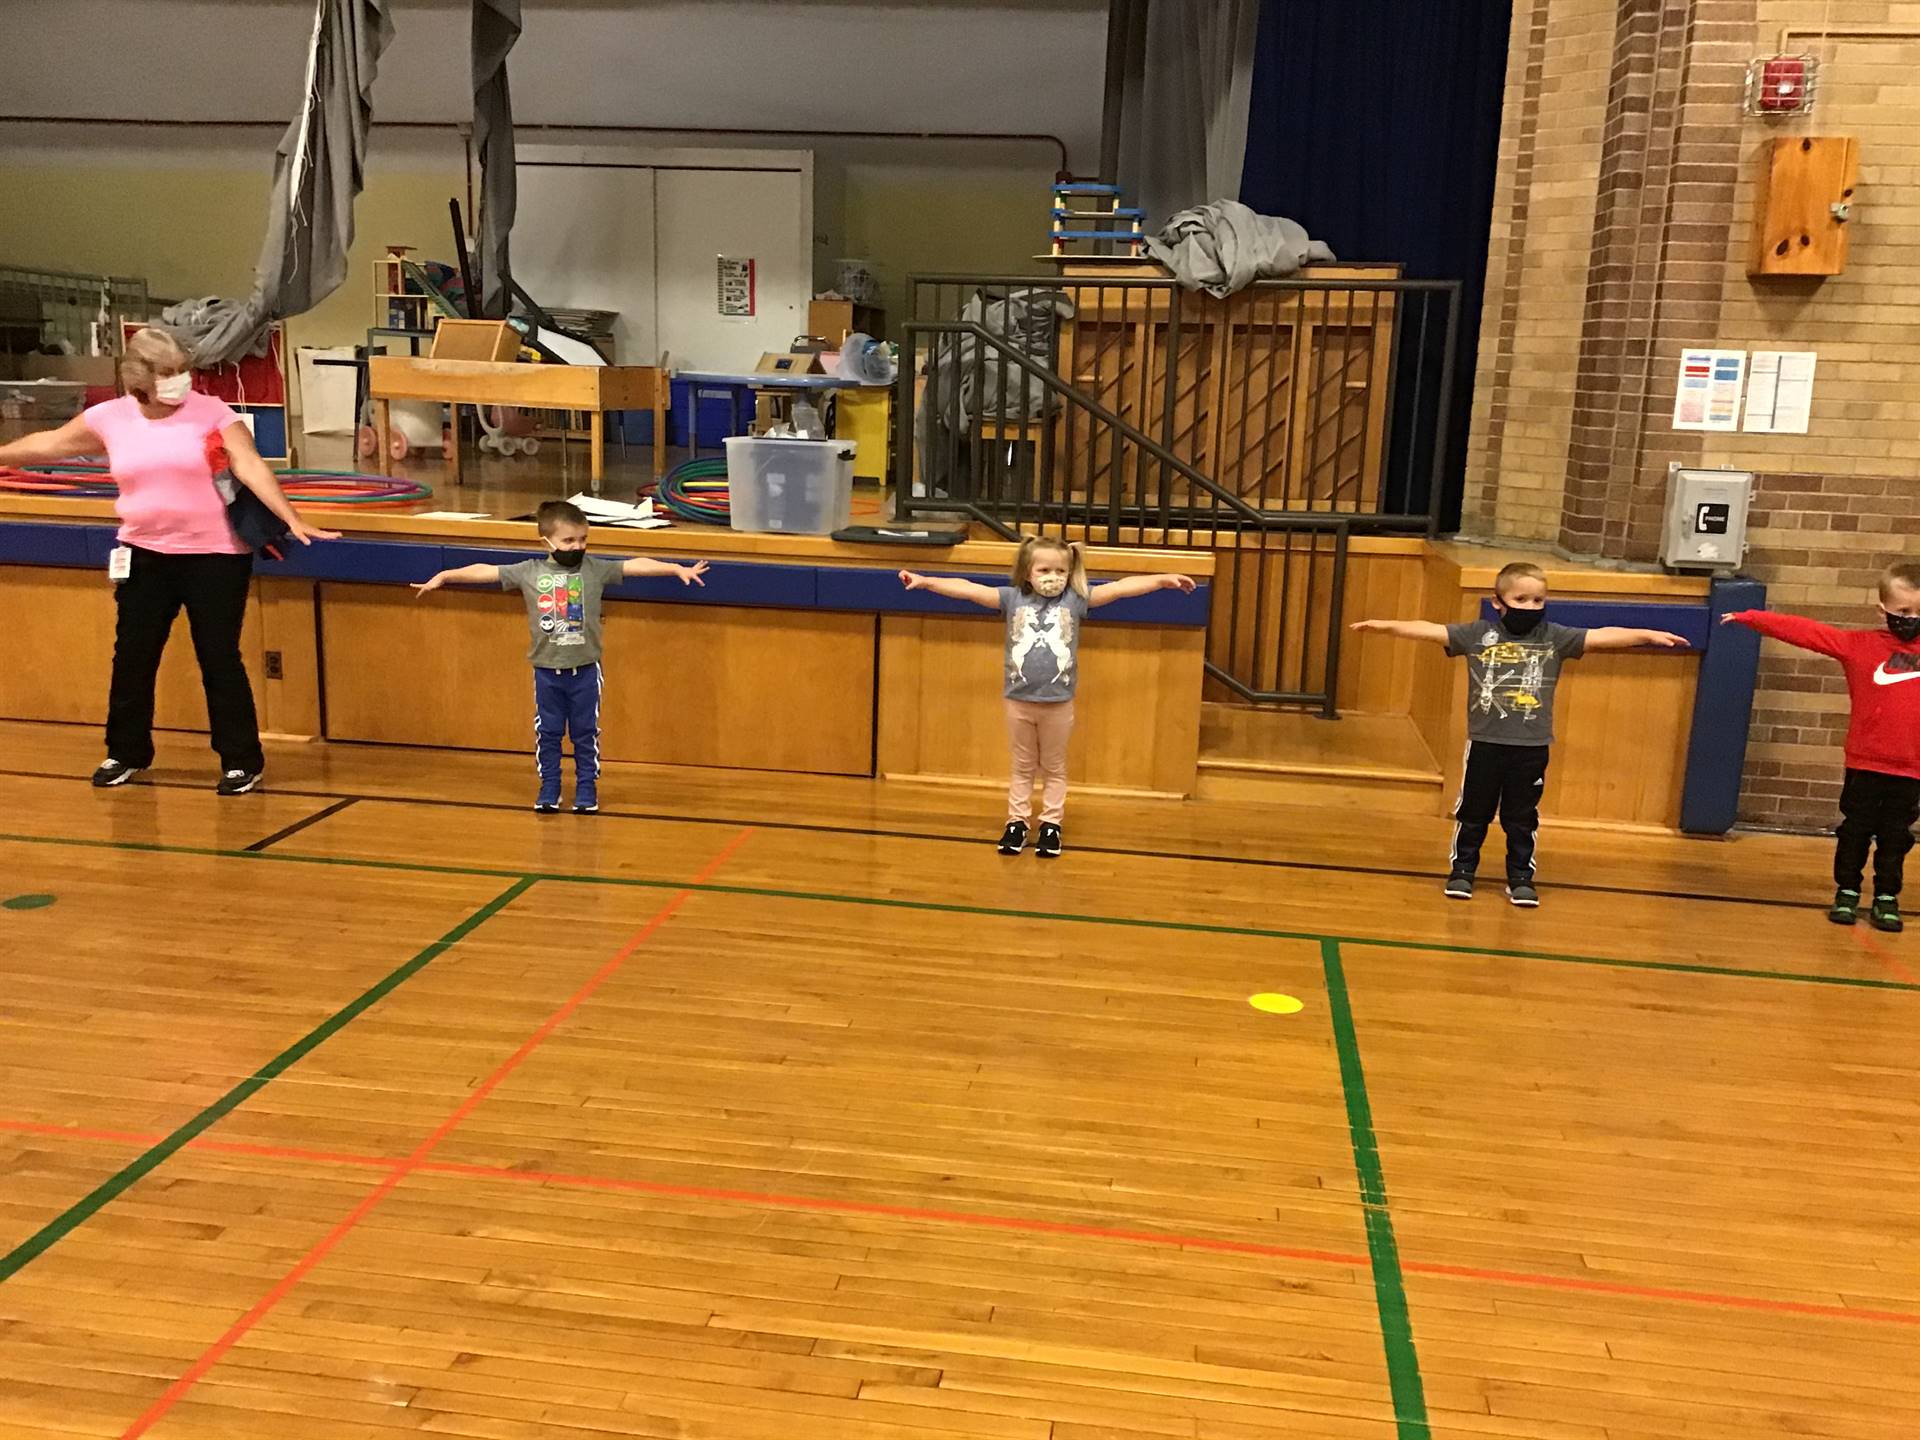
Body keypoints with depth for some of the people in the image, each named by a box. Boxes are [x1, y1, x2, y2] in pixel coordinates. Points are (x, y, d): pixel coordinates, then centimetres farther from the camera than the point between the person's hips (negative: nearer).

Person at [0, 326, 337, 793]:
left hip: (214, 555, -4)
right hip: (144, 556, 4)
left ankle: (242, 761, 8)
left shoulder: (211, 412, -9)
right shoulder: (110, 418, 1)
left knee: (219, 659, -2)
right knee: (132, 657, 11)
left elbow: (252, 467, -18)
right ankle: (126, 753, 28)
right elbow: (50, 445, 15)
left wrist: (292, 519, -28)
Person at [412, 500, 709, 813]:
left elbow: (634, 566, -7)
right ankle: (549, 787, 24)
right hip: (546, 669, 1)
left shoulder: (595, 569, -4)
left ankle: (587, 787, 22)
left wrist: (677, 569, -12)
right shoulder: (529, 572, -3)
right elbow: (486, 571, 0)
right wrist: (444, 576, -3)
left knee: (586, 732, 9)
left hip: (585, 669, -1)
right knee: (547, 732, 11)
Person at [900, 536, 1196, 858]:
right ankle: (1016, 822, 24)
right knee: (1022, 767, 15)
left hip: (1058, 703, 0)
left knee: (1054, 768, 13)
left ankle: (1051, 825, 23)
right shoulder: (1012, 598, -4)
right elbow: (968, 589, -9)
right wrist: (925, 581, -16)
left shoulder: (1076, 599, -3)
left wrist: (1163, 580, -13)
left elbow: (1120, 587, -7)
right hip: (1019, 701, 0)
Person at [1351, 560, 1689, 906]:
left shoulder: (1556, 638, -1)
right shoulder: (1477, 634, -3)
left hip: (1531, 747, 0)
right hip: (1484, 742, 0)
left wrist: (1647, 635, -17)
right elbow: (1431, 630, -7)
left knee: (1521, 819, 11)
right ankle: (1462, 870, 25)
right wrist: (1386, 626, -16)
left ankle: (1521, 877, 22)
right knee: (1473, 812, 12)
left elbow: (1602, 636, -7)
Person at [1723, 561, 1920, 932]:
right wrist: (1749, 617, -14)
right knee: (1855, 831, 10)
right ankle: (1846, 893, 24)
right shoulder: (1859, 645, -4)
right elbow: (1805, 631, -9)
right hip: (1865, 764, -1)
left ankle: (1886, 899, 22)